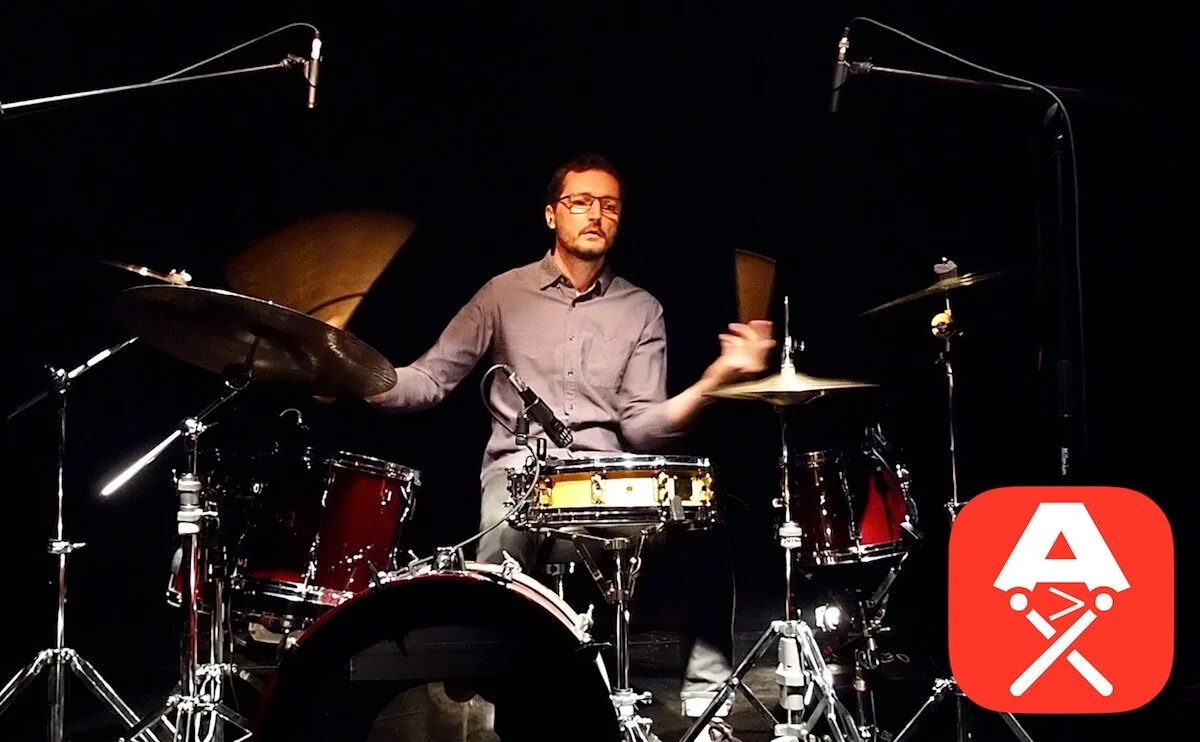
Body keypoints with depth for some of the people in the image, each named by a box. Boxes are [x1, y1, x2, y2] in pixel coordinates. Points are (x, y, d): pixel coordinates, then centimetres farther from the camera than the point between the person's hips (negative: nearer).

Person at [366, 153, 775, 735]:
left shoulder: (641, 311, 11)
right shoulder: (505, 294, 9)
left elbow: (642, 427, 2)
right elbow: (431, 379, 7)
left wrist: (714, 380, -15)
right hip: (519, 467, -2)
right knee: (503, 535, -38)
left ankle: (708, 703, -19)